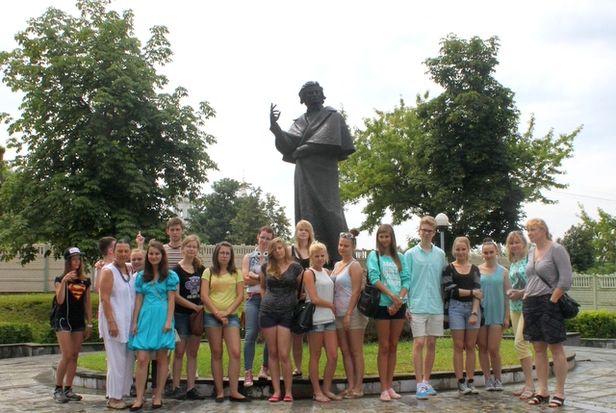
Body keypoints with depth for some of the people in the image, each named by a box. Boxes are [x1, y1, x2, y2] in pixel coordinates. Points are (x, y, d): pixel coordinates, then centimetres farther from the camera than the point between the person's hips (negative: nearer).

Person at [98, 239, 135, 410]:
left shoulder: (130, 270, 9)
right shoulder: (108, 271, -9)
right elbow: (105, 299, -14)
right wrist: (111, 322, -19)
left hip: (129, 322, 7)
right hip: (114, 322, -7)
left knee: (128, 361, 9)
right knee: (116, 361, -4)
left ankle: (121, 394, 18)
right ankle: (113, 398, 5)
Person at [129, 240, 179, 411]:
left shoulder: (170, 276, 3)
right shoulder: (141, 276, 12)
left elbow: (171, 300, -1)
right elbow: (138, 300, 11)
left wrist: (169, 321, -9)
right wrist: (134, 322, 6)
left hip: (162, 318, -2)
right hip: (145, 318, 2)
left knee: (161, 358, 3)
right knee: (142, 359, -5)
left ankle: (158, 395, 12)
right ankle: (139, 397, -2)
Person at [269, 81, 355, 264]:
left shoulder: (332, 117, 9)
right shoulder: (300, 122, 21)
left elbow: (331, 143, -6)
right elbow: (287, 146, 9)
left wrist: (300, 151, -4)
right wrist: (274, 126, -7)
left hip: (324, 172, -4)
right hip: (304, 174, 4)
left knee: (326, 212, -14)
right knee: (307, 215, -4)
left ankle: (341, 260, -16)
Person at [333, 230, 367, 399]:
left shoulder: (354, 265, -8)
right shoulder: (337, 265, 14)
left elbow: (356, 291, -15)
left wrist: (349, 314, -19)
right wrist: (337, 312, 10)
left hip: (353, 314, -7)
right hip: (339, 314, 8)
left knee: (356, 351, -1)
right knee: (345, 351, 8)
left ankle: (358, 387, 3)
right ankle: (350, 385, 14)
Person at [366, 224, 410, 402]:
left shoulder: (400, 257, 11)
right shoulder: (374, 256, 1)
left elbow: (406, 280, 3)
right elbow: (374, 278, -11)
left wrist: (399, 300, -12)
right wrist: (391, 295, -22)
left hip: (399, 305, 4)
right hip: (383, 304, -3)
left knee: (393, 346, 8)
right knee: (384, 347, -2)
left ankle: (390, 386, 14)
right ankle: (384, 389, 1)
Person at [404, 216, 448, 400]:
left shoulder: (440, 254, 9)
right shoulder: (410, 254, 0)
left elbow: (444, 280, 14)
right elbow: (405, 281, 0)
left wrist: (444, 301, 9)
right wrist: (406, 305, -6)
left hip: (436, 306, 3)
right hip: (417, 306, -3)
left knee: (431, 344, 8)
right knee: (419, 343, -5)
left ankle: (426, 381, 18)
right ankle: (419, 384, -1)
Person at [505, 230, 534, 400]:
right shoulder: (512, 264, 17)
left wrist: (522, 293, -19)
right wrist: (510, 292, 4)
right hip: (515, 307, 8)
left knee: (520, 342, -16)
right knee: (521, 343, 7)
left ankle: (530, 384, -10)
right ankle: (527, 384, 12)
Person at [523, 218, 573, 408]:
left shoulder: (556, 249, -6)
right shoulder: (531, 252, 14)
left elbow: (566, 279, -12)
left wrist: (552, 301, -15)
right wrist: (525, 295, 8)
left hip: (549, 302, -7)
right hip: (531, 304, 7)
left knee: (555, 348, -2)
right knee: (538, 348, 7)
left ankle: (559, 393, 3)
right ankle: (542, 391, 11)